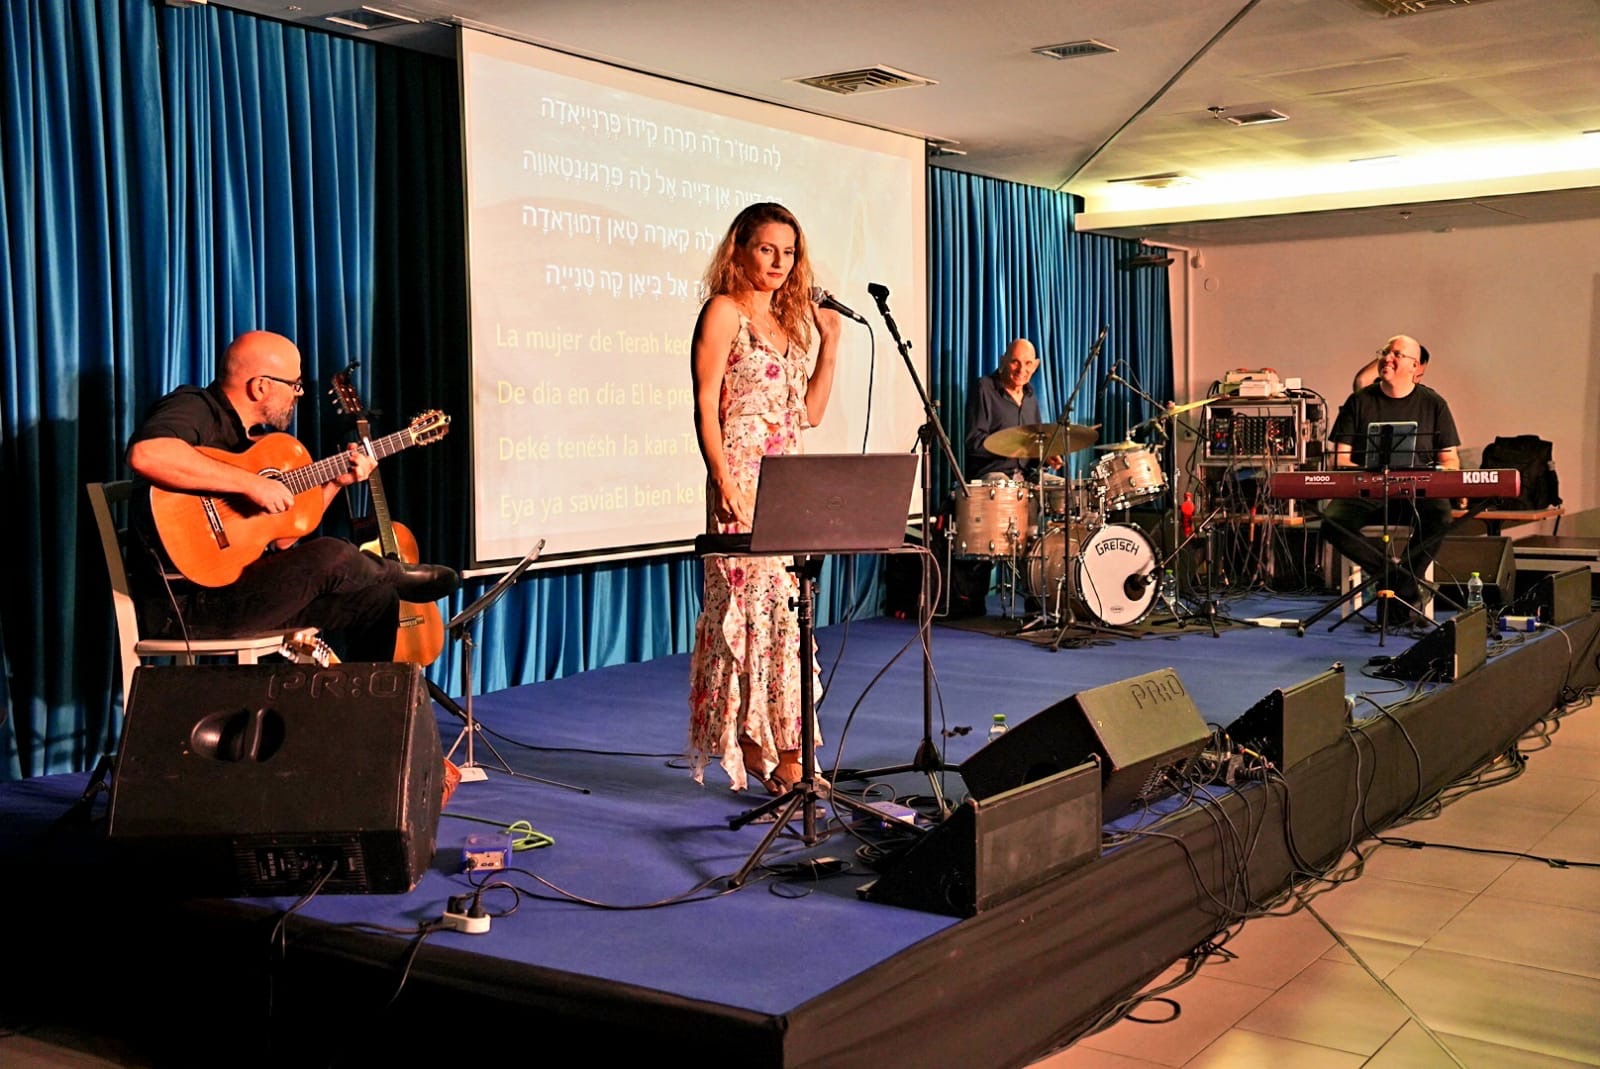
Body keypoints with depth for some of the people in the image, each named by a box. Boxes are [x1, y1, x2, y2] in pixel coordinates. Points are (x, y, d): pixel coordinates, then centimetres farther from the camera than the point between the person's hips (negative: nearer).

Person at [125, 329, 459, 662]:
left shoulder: (256, 435, 16)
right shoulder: (193, 408, -11)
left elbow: (280, 539, 18)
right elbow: (146, 454, -36)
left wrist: (333, 484, 8)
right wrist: (250, 483, -30)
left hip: (239, 582, 10)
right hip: (185, 601, -9)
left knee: (376, 597, 5)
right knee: (332, 557, -23)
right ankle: (398, 575, 8)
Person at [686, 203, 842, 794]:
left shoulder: (790, 320, 18)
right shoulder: (724, 312, -3)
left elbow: (810, 413, 17)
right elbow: (706, 406, -10)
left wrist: (830, 342, 11)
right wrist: (723, 483, -19)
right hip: (743, 482, -7)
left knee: (785, 607, 8)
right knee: (753, 606, -7)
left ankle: (784, 747, 14)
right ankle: (754, 745, 0)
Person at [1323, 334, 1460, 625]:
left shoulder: (1433, 404, 11)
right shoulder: (1359, 401, 11)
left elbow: (1451, 460, 11)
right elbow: (1340, 458, 7)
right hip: (1365, 493, 1)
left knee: (1440, 515, -34)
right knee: (1332, 519, -31)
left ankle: (1399, 592, -21)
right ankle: (1392, 572, -20)